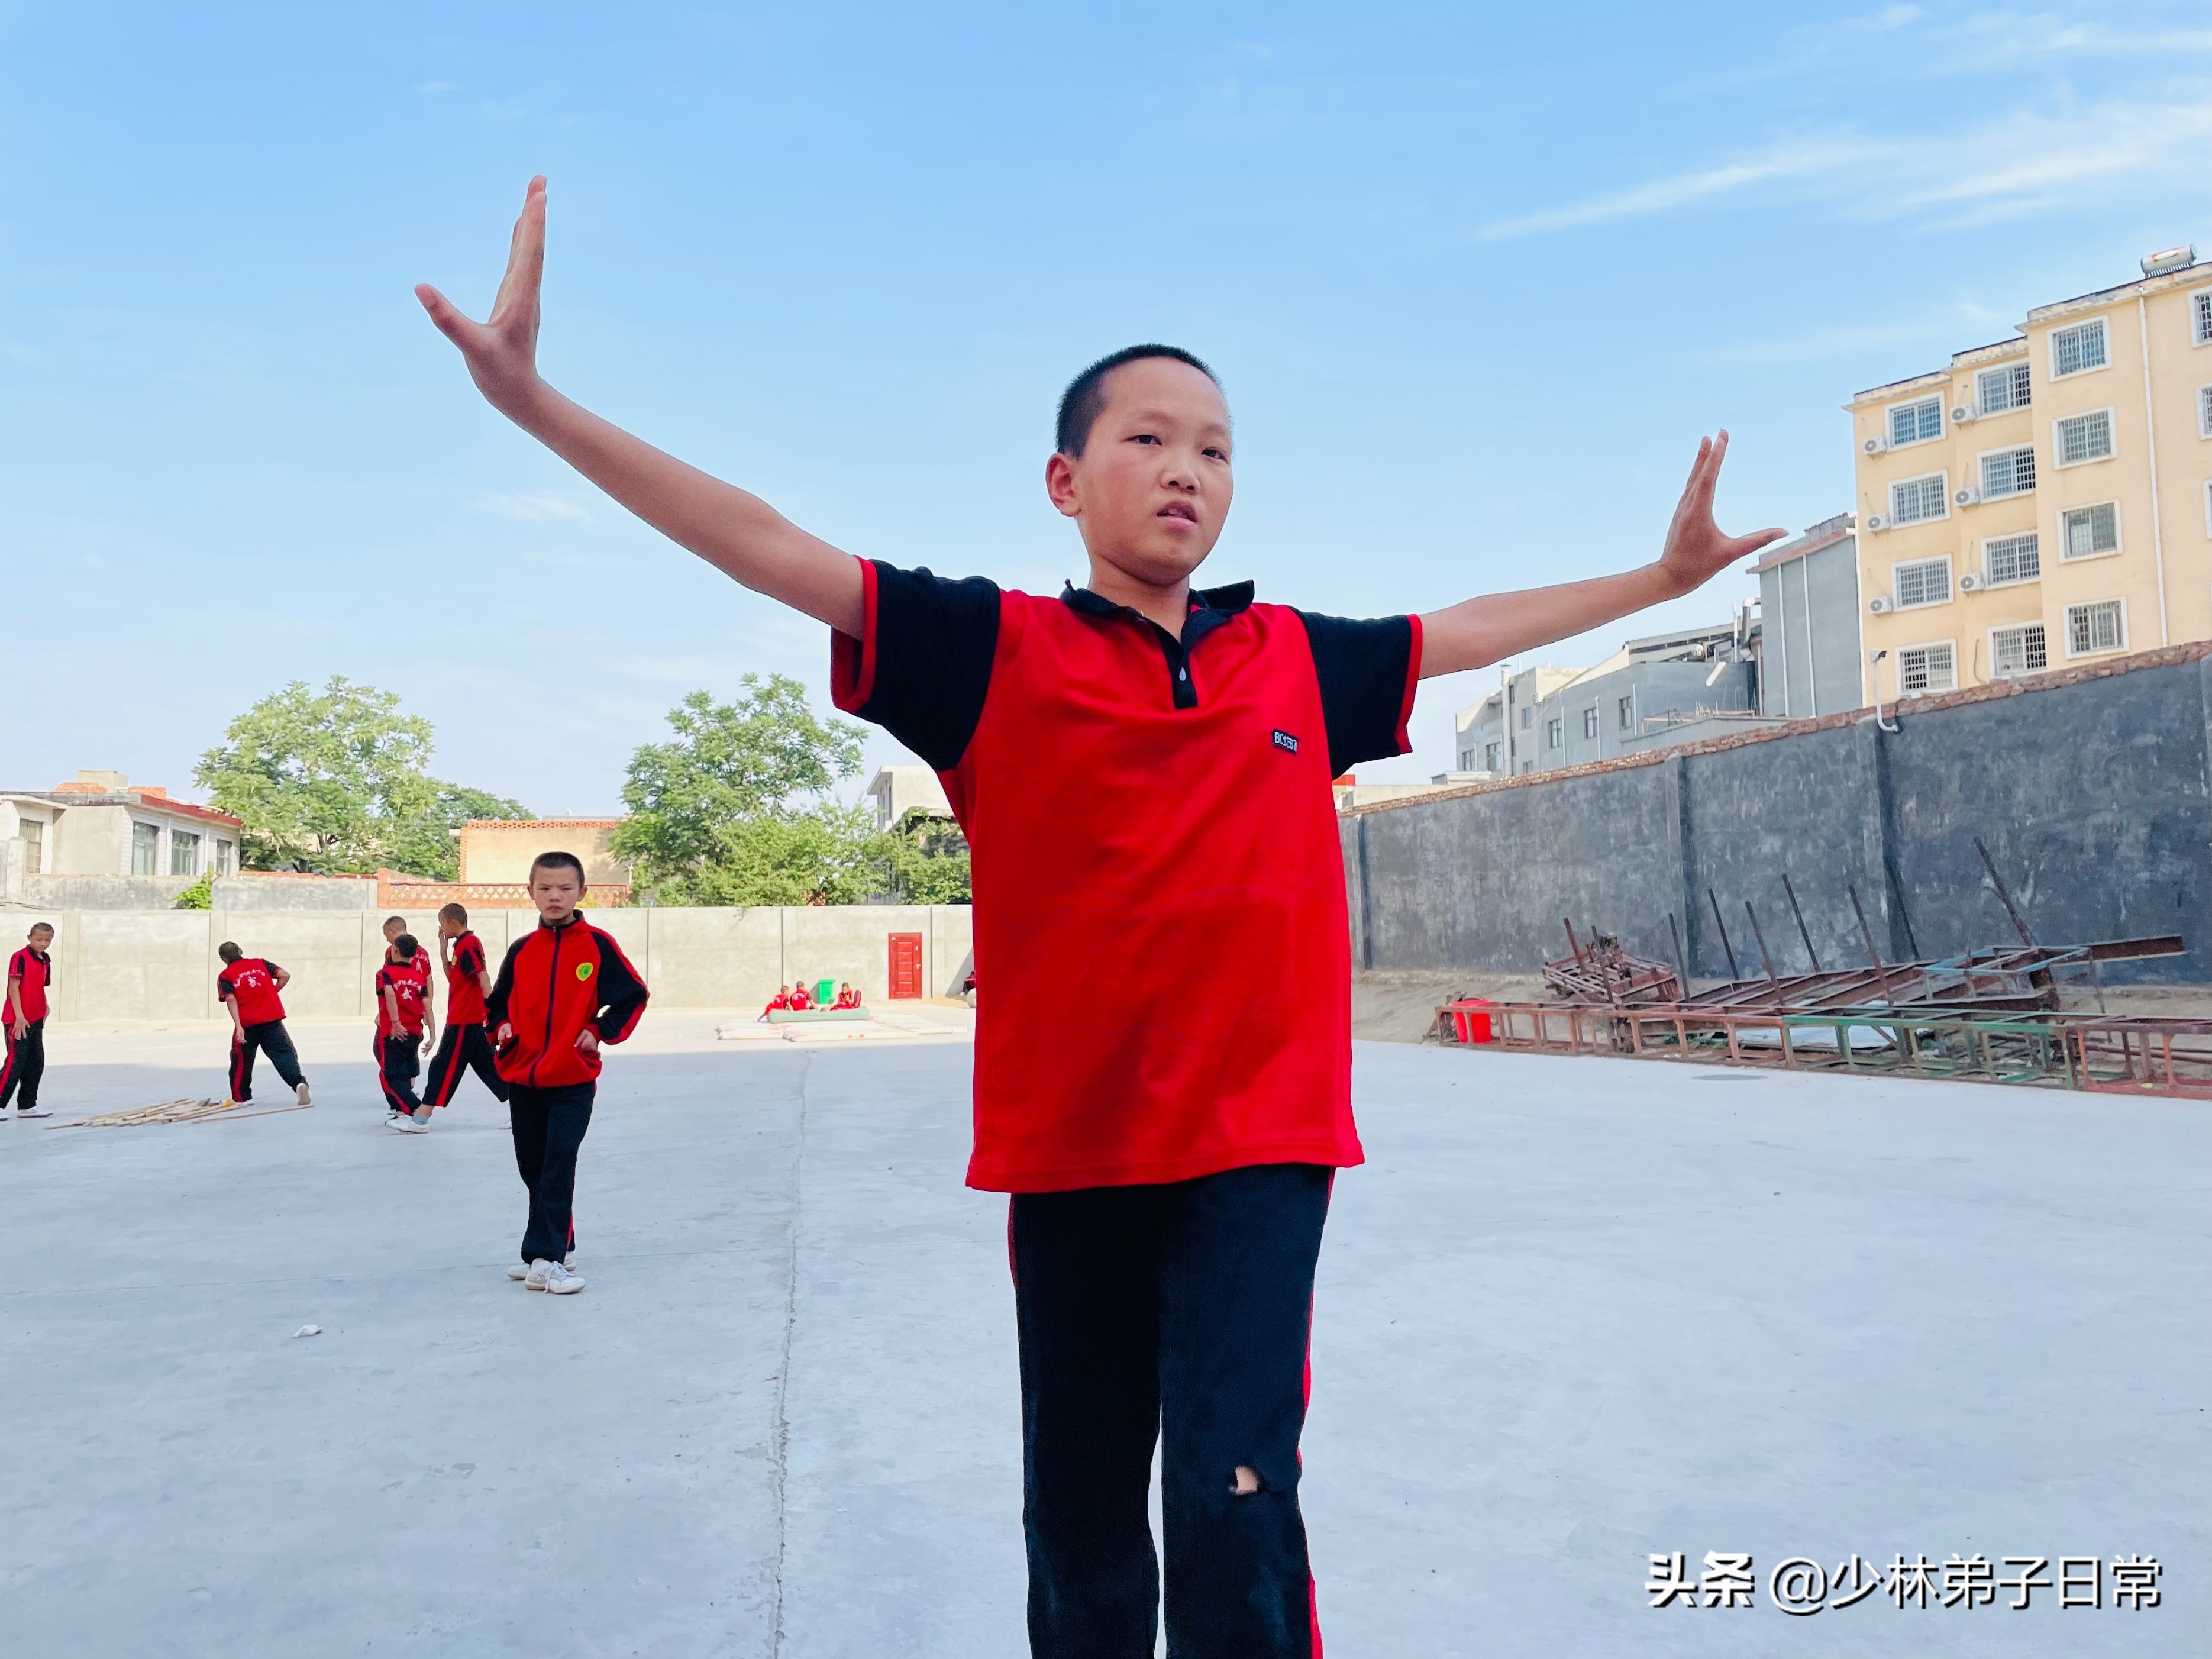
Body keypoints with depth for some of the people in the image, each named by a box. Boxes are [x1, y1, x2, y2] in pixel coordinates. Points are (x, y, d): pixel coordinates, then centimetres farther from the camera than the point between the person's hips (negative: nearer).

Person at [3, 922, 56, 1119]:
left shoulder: (46, 961, 12)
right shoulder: (20, 957, -12)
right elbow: (13, 987, -16)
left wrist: (44, 1009, 10)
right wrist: (19, 1016, -20)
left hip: (36, 1020, 8)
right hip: (18, 1020, -8)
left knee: (36, 1063, 12)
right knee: (15, 1062, -8)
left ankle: (28, 1105, 20)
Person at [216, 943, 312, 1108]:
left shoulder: (225, 976, 3)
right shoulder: (260, 964, 12)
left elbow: (231, 1000, -11)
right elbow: (285, 976, 2)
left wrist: (238, 1026, -19)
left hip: (247, 1024, -1)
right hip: (272, 1019, 1)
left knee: (242, 1060, 18)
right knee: (284, 1053, -3)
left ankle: (240, 1097, 28)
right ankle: (299, 1083, -27)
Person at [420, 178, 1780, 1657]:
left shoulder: (1300, 661, 7)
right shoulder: (995, 650, -2)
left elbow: (1473, 629, 21)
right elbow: (773, 551, -7)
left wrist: (1662, 576, 29)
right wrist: (536, 401, -13)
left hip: (1259, 1146, 1)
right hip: (1066, 1151, 0)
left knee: (1234, 1508, -11)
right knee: (1079, 1537, 13)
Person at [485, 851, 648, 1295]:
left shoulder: (598, 945, -5)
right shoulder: (521, 950, 5)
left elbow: (634, 996, -2)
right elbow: (497, 1002, 15)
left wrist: (600, 1031, -11)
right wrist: (500, 1027, -4)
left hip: (573, 1079, -4)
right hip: (522, 1076, 4)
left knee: (557, 1168, -8)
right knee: (533, 1169, 12)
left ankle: (544, 1256, -4)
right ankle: (557, 1249, 27)